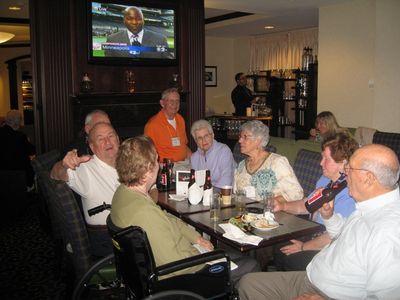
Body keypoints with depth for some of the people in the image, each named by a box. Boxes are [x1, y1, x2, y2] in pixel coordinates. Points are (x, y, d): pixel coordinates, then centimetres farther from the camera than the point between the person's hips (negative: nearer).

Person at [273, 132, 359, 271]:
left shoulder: (349, 193, -27)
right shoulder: (325, 179, 4)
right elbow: (307, 205, 17)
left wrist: (303, 247, -13)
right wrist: (282, 206, 0)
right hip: (315, 236, 9)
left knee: (289, 258, -14)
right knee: (276, 248, 4)